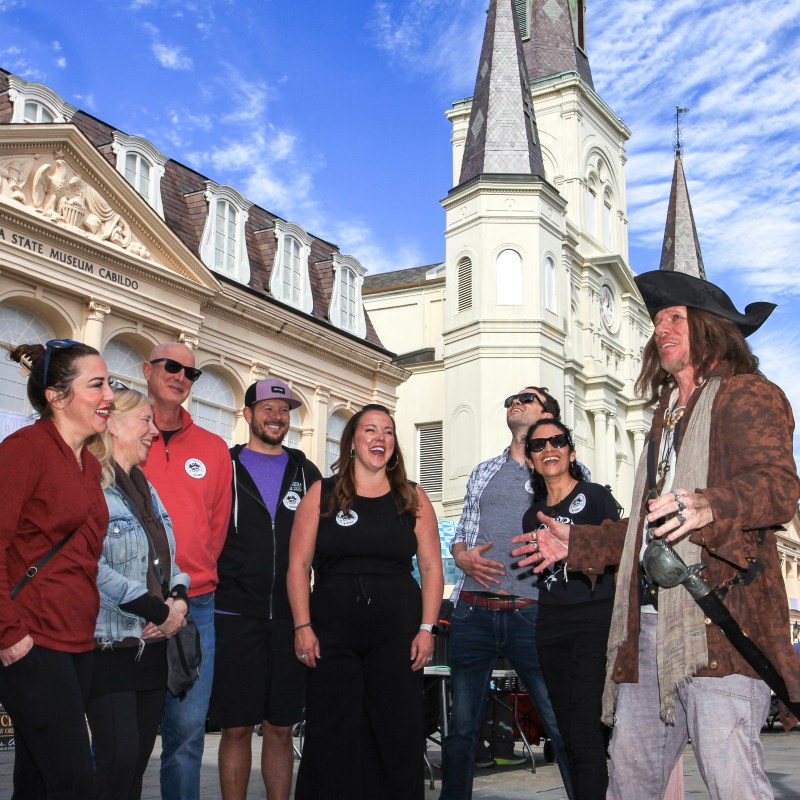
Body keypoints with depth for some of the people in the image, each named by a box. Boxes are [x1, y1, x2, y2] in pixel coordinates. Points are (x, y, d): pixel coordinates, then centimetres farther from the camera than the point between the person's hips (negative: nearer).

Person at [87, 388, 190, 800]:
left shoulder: (147, 490, 16)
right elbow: (96, 569, -21)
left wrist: (179, 599, -2)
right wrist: (161, 611, -15)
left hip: (154, 645, 8)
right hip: (109, 646, -8)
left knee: (137, 764, 10)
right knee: (118, 762, -9)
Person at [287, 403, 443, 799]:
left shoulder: (412, 499, 9)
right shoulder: (322, 494, 5)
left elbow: (431, 568, 6)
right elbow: (298, 564, 2)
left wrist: (426, 628, -4)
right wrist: (303, 627, -7)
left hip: (397, 633, 1)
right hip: (332, 633, -1)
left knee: (398, 737, 3)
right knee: (332, 742, 2)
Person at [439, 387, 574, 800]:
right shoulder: (483, 472, 21)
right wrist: (463, 556, 1)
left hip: (531, 613, -4)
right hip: (472, 611, 4)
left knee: (563, 725, -7)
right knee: (461, 726, 9)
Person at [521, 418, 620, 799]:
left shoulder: (595, 496, 1)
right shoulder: (532, 517, 17)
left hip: (595, 621, -6)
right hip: (551, 628, 6)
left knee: (586, 732, -13)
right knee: (571, 735, 8)